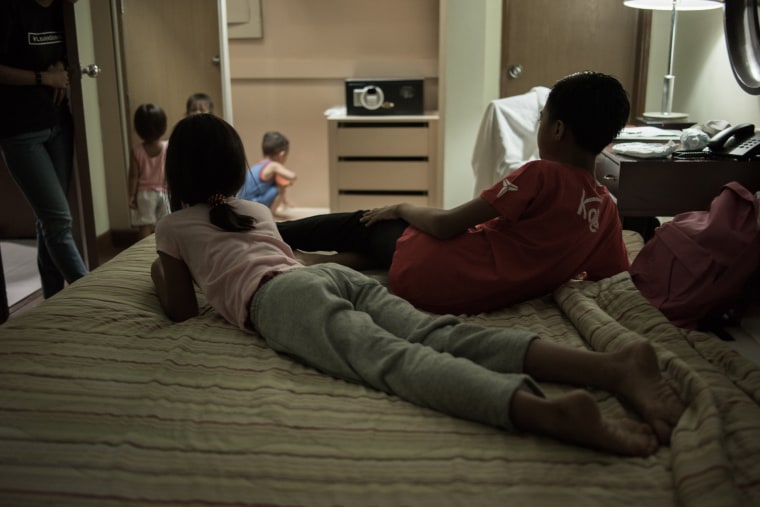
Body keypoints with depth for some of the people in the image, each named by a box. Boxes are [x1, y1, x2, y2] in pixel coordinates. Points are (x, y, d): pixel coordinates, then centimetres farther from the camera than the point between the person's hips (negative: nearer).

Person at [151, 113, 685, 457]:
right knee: (441, 336, -16)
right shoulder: (257, 209, 38)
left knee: (392, 359, -28)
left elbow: (182, 309, 25)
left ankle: (550, 411, -54)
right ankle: (613, 363, -37)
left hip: (282, 297, -5)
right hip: (336, 273, 5)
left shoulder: (172, 227, 23)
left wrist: (161, 272, 44)